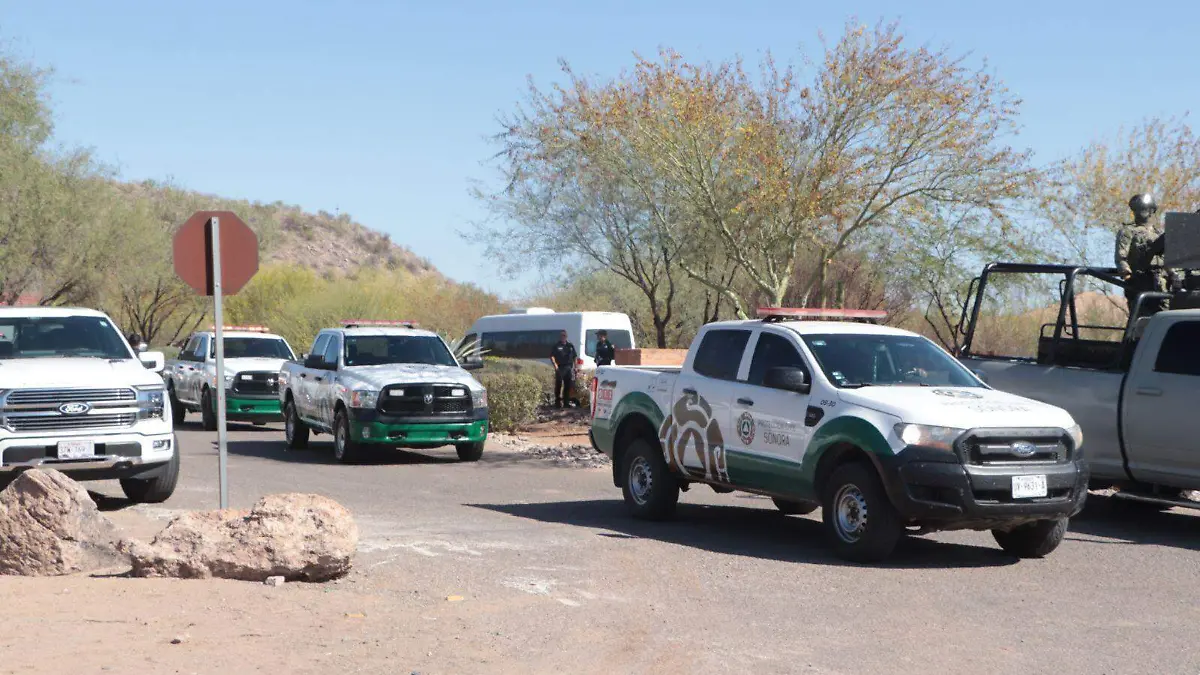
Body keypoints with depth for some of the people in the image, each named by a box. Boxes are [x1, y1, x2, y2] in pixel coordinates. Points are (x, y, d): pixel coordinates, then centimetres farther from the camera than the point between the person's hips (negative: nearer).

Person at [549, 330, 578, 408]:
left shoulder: (570, 346, 15)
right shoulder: (556, 346, 2)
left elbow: (575, 356, 19)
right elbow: (552, 356, -5)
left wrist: (575, 366, 11)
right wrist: (555, 364, -19)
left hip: (569, 368, 4)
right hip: (560, 368, -4)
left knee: (569, 385, 7)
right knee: (558, 385, -2)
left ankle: (567, 401, 16)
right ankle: (558, 402, 2)